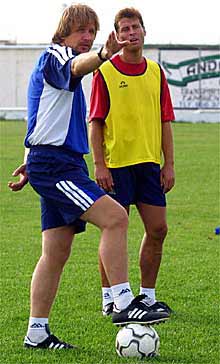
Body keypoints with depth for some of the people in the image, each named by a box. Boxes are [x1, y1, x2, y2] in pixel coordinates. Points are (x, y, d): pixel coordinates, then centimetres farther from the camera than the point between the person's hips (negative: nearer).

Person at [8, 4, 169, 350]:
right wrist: (102, 55, -55)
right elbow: (74, 67, -34)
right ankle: (124, 303, -22)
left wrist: (30, 163, 37)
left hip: (64, 163, 11)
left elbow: (42, 119, 32)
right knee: (115, 217, -22)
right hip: (54, 163, -11)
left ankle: (37, 332, 10)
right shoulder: (54, 55, -7)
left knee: (57, 253, 8)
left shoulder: (50, 66, 25)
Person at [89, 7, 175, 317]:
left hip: (149, 163, 5)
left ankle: (148, 295, 15)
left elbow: (165, 121, 11)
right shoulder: (105, 73, -4)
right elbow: (95, 122, -5)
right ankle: (109, 297, 10)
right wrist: (99, 165, -11)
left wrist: (169, 163, 5)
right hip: (116, 164, -5)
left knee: (157, 229, 3)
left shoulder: (155, 72, 9)